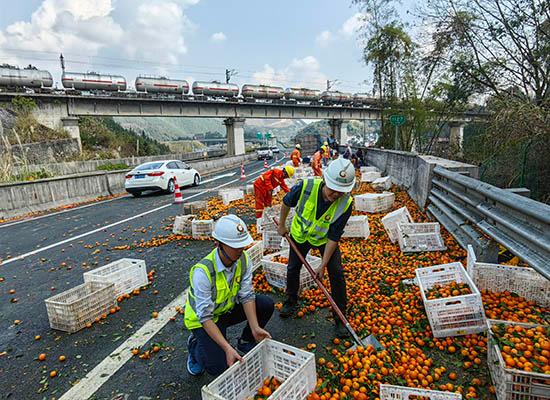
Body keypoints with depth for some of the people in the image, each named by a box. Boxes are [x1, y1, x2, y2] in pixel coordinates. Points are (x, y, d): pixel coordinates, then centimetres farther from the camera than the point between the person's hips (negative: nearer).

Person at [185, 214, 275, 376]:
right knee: (218, 366, -19)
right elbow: (205, 316, -31)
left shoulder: (243, 259, -18)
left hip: (228, 309, 5)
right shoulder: (203, 271, -35)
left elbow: (247, 295, -16)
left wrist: (255, 328, -25)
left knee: (266, 304, -13)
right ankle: (195, 344, 13)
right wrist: (227, 348, -35)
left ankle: (246, 342, 13)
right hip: (202, 319, -5)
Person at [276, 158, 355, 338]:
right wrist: (281, 225, 1)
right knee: (293, 268, 13)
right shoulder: (306, 187, -34)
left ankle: (340, 318, 10)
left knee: (336, 273, -9)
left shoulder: (346, 203, -32)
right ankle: (291, 302, 41)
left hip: (325, 238, -1)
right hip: (300, 234, 1)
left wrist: (323, 264, -22)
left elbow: (333, 238, -24)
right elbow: (286, 203, -11)